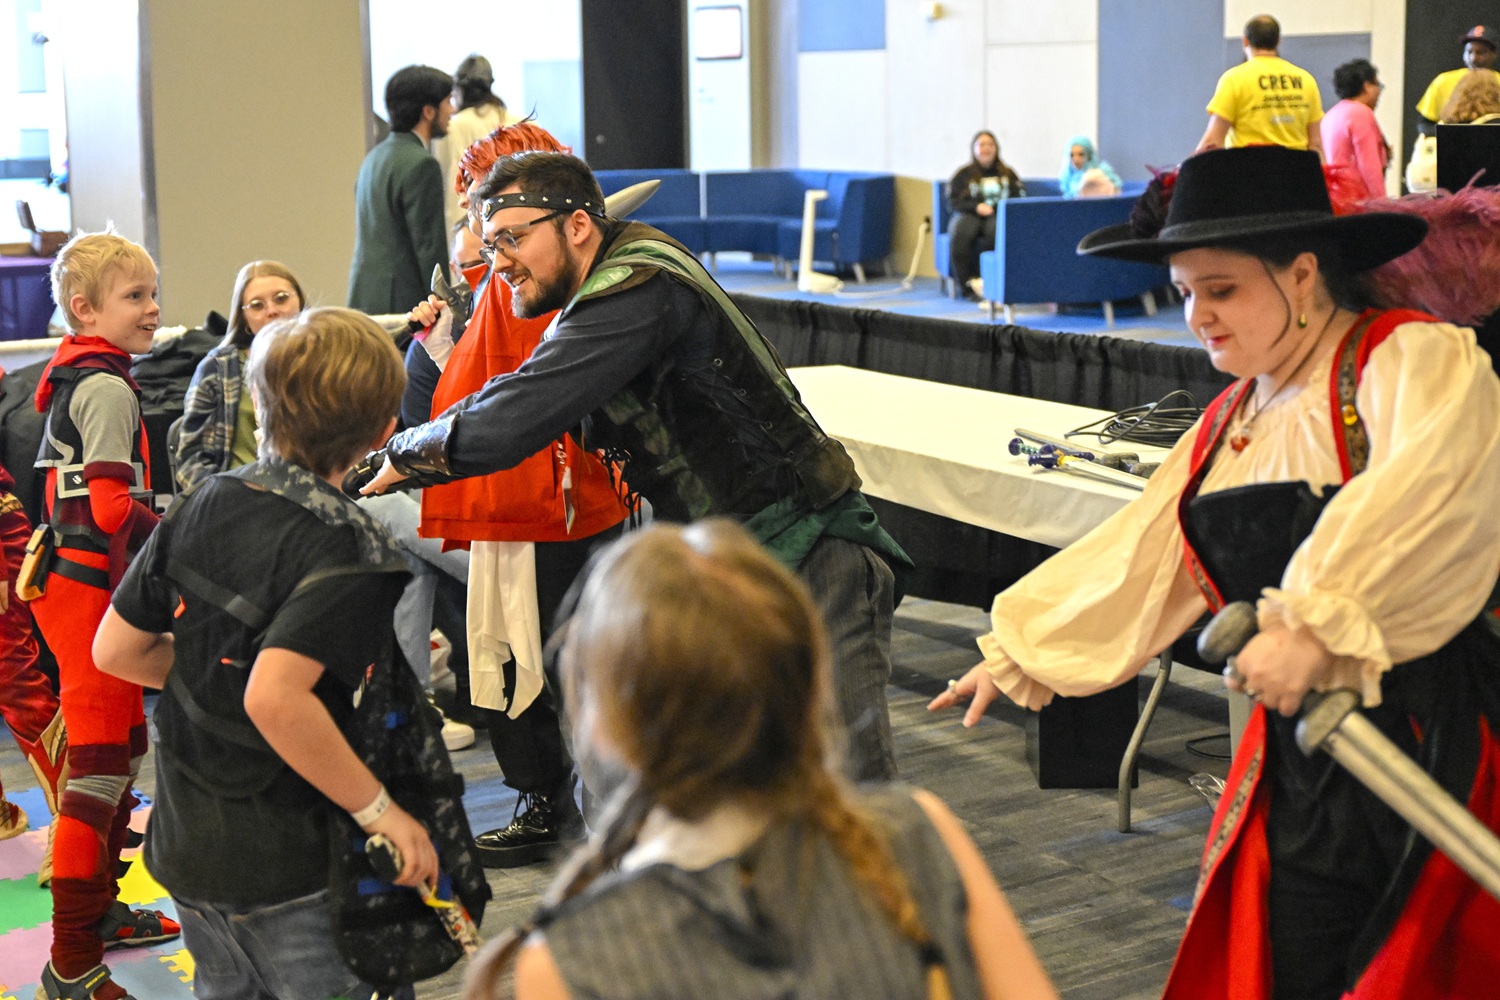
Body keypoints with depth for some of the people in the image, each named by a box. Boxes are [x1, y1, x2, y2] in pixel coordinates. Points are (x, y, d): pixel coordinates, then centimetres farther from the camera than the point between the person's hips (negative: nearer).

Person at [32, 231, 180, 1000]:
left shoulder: (74, 381, 16)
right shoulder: (108, 387, -14)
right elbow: (113, 508, -21)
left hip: (82, 582, 10)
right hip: (92, 589, -10)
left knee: (124, 746, 19)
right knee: (99, 763, -8)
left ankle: (99, 910, 32)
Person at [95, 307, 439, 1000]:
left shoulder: (201, 505, 0)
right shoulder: (346, 550, -21)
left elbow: (116, 650, 5)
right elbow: (274, 698, -33)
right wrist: (380, 811, -23)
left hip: (185, 842, 7)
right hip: (287, 871, -7)